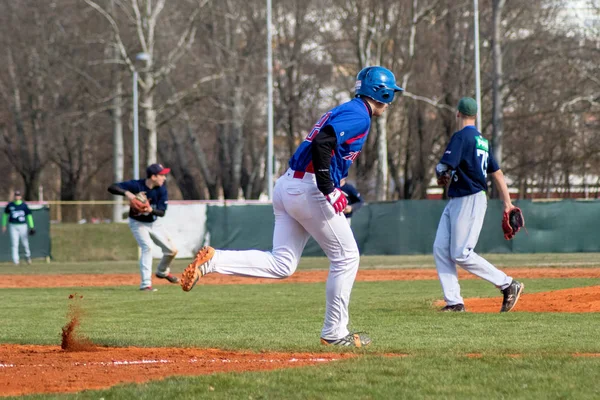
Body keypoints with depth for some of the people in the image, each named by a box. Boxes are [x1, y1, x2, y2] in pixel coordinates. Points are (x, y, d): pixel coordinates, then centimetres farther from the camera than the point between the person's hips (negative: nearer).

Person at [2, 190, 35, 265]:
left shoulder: (24, 205, 0)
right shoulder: (10, 205, 4)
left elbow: (29, 215, 3)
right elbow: (5, 214, 15)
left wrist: (31, 227, -4)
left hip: (23, 226, 0)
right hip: (13, 226, 0)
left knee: (25, 243, 6)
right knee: (14, 244, -7)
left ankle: (28, 256, 32)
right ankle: (15, 260, -8)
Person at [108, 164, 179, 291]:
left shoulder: (162, 190, -14)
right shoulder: (136, 185, -24)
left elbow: (162, 212, -18)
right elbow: (112, 187, -29)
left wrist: (151, 210, -40)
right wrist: (126, 193, -48)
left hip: (153, 223, 5)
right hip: (138, 223, -5)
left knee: (172, 250, 6)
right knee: (147, 247, -26)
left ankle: (162, 271, 36)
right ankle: (146, 284, -27)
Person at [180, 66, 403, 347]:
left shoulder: (343, 111, 22)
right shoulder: (359, 115, -9)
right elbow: (322, 143, -24)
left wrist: (331, 187, 17)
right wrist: (329, 190, -24)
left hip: (286, 186, 9)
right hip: (309, 189, -9)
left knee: (281, 265, 6)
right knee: (345, 258, 4)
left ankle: (212, 260, -8)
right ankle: (335, 333, 9)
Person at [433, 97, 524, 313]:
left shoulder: (461, 137, -13)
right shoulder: (481, 140, 16)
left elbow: (444, 168, -23)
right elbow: (497, 172, 17)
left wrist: (440, 174, 2)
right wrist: (507, 202, 17)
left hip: (471, 201, -10)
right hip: (456, 202, 10)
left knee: (461, 254, -9)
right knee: (441, 249, 3)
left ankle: (508, 285, -2)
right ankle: (454, 302, -1)